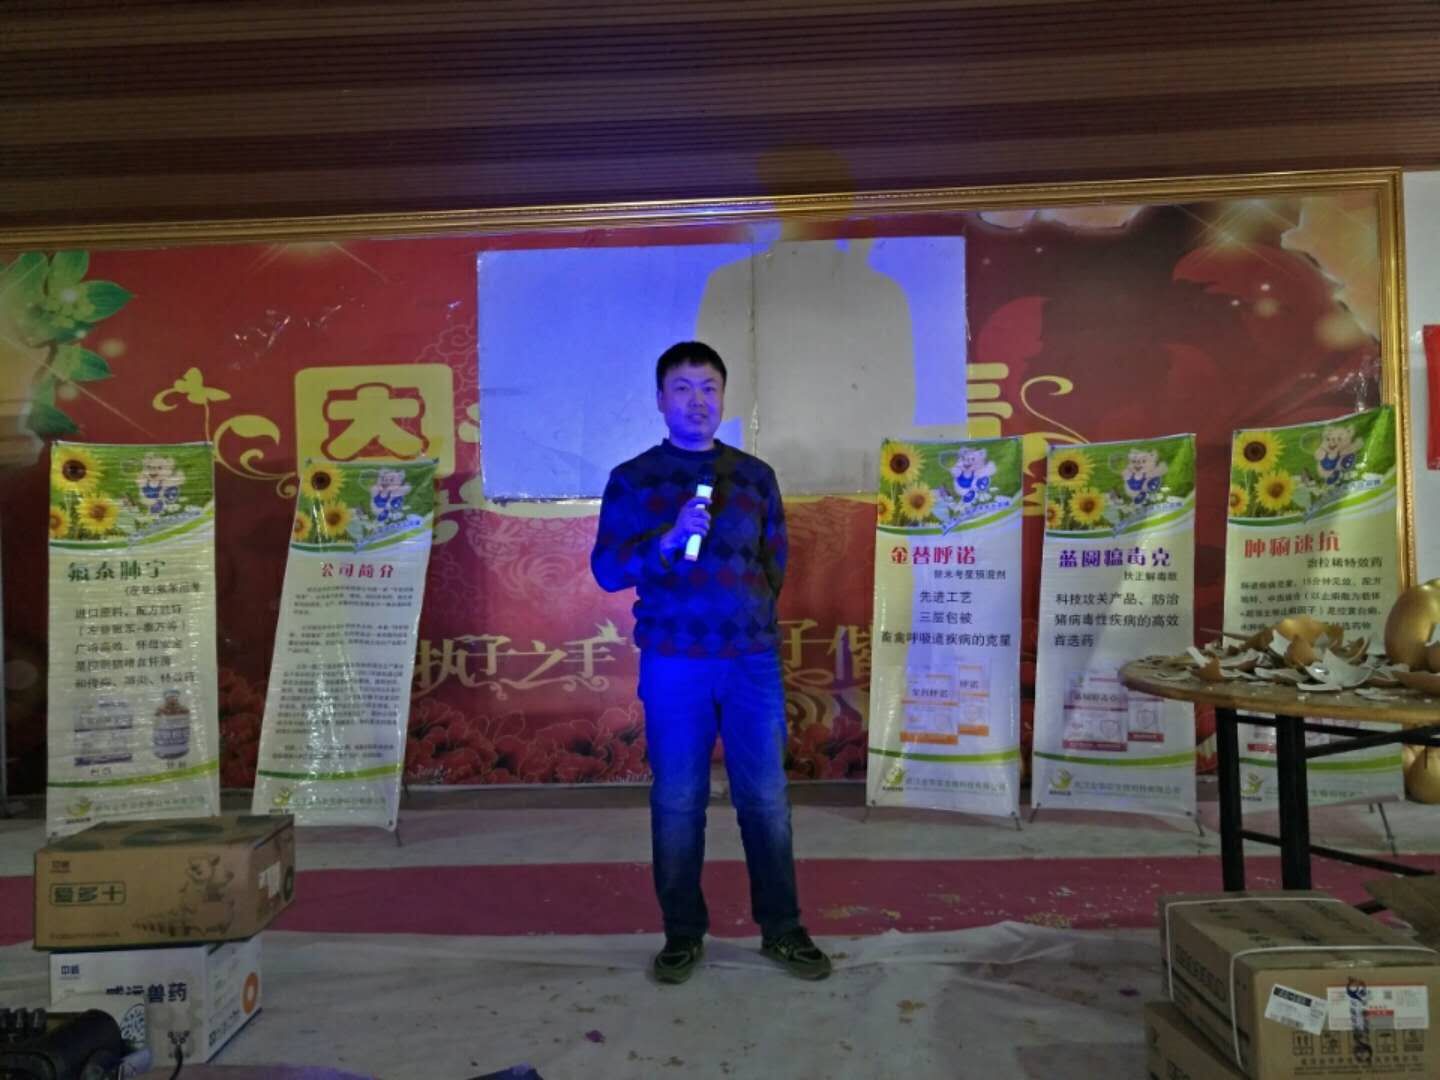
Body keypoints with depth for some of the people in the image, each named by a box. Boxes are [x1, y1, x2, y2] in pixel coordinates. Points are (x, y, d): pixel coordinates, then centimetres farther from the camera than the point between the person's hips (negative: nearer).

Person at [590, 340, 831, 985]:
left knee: (766, 799, 6)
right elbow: (606, 570, -1)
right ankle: (683, 933, 22)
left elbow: (774, 562, 16)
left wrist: (750, 613, 5)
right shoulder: (631, 480, 5)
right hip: (672, 664, -1)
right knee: (677, 802, 5)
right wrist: (670, 539, -15)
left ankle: (781, 930, 21)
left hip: (752, 659, 2)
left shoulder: (755, 476, 11)